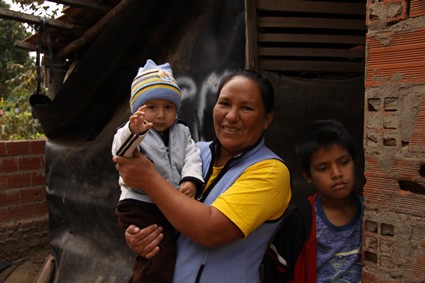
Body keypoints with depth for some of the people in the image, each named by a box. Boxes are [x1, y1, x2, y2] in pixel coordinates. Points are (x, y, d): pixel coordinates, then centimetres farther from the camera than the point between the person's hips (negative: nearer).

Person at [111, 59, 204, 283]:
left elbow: (192, 157, -4)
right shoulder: (131, 133, -10)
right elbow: (121, 153, -31)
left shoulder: (181, 132, 7)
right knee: (160, 262, -14)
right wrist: (133, 132, -53)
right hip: (141, 206, -6)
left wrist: (191, 180, -24)